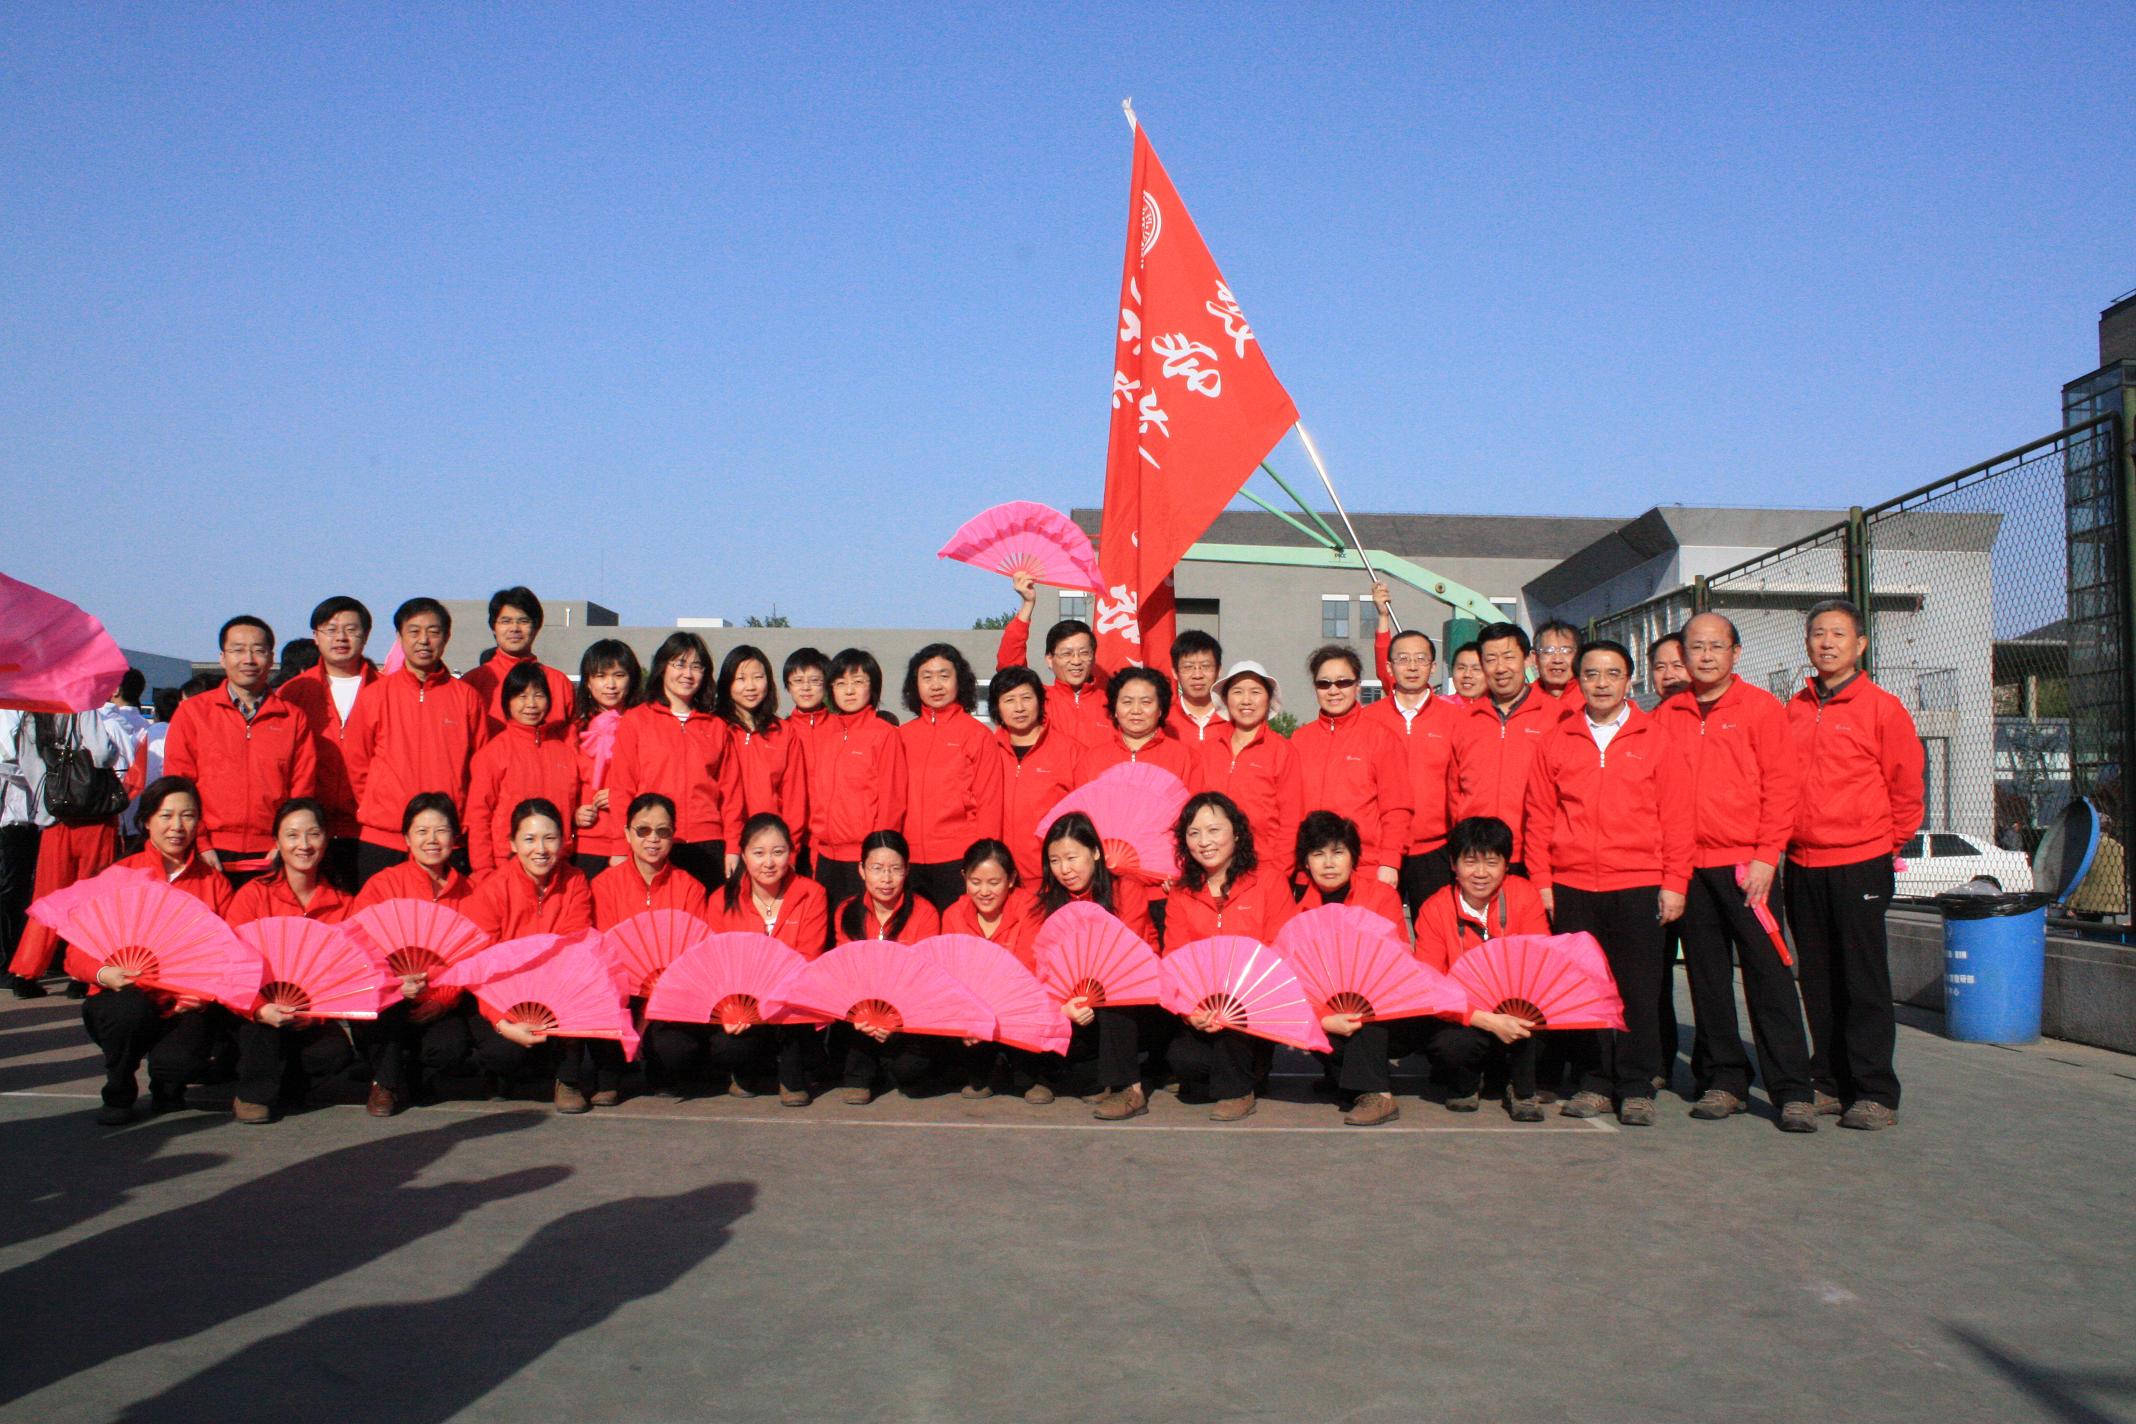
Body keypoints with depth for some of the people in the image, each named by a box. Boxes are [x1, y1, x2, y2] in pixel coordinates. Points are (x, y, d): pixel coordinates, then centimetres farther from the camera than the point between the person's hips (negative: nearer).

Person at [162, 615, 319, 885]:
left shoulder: (295, 718, 10)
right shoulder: (191, 712, 9)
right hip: (212, 860, 0)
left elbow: (303, 792, 8)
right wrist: (199, 845, -4)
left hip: (272, 861, 0)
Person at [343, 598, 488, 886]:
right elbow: (355, 760, 9)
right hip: (381, 839, 0)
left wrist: (465, 818, 6)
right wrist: (375, 808, 6)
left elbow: (481, 764, 10)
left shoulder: (466, 696, 5)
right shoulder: (375, 694, 4)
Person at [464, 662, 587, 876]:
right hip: (509, 864, -3)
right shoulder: (493, 751, -1)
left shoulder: (566, 746, 9)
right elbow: (478, 816, -2)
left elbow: (580, 796, 22)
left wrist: (581, 815, 1)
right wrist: (483, 873, -7)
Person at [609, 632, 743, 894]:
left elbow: (731, 791, 11)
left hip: (708, 847, 2)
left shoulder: (717, 727, 14)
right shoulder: (635, 721, 7)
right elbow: (621, 789, 2)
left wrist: (733, 847, 2)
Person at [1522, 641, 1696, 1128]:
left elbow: (1676, 816, 3)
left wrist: (1674, 883, -2)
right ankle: (1595, 1083, 17)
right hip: (1571, 887, 1)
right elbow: (1539, 817, 7)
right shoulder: (1556, 742, 7)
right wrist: (1541, 882, 1)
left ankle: (1637, 1088, 12)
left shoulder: (1654, 740, 5)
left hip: (1638, 886, -1)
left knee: (1638, 989, 2)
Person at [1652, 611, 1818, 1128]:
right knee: (1707, 978, 8)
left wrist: (1766, 857, -10)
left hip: (1746, 865, -3)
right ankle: (1723, 1080, 18)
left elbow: (1783, 784, -3)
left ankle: (1792, 1089, 1)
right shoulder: (1666, 716, 10)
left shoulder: (1761, 707, 1)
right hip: (1688, 867, 3)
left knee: (1767, 973, -4)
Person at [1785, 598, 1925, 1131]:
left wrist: (1889, 840, 7)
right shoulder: (1793, 710, 9)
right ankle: (1829, 1082, 20)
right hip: (1803, 864, 5)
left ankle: (1874, 1092, 5)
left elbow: (1906, 788, 1)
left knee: (1864, 981, -2)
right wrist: (1786, 840, 12)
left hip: (1860, 864, -5)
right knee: (1818, 982, 11)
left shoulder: (1882, 708, -4)